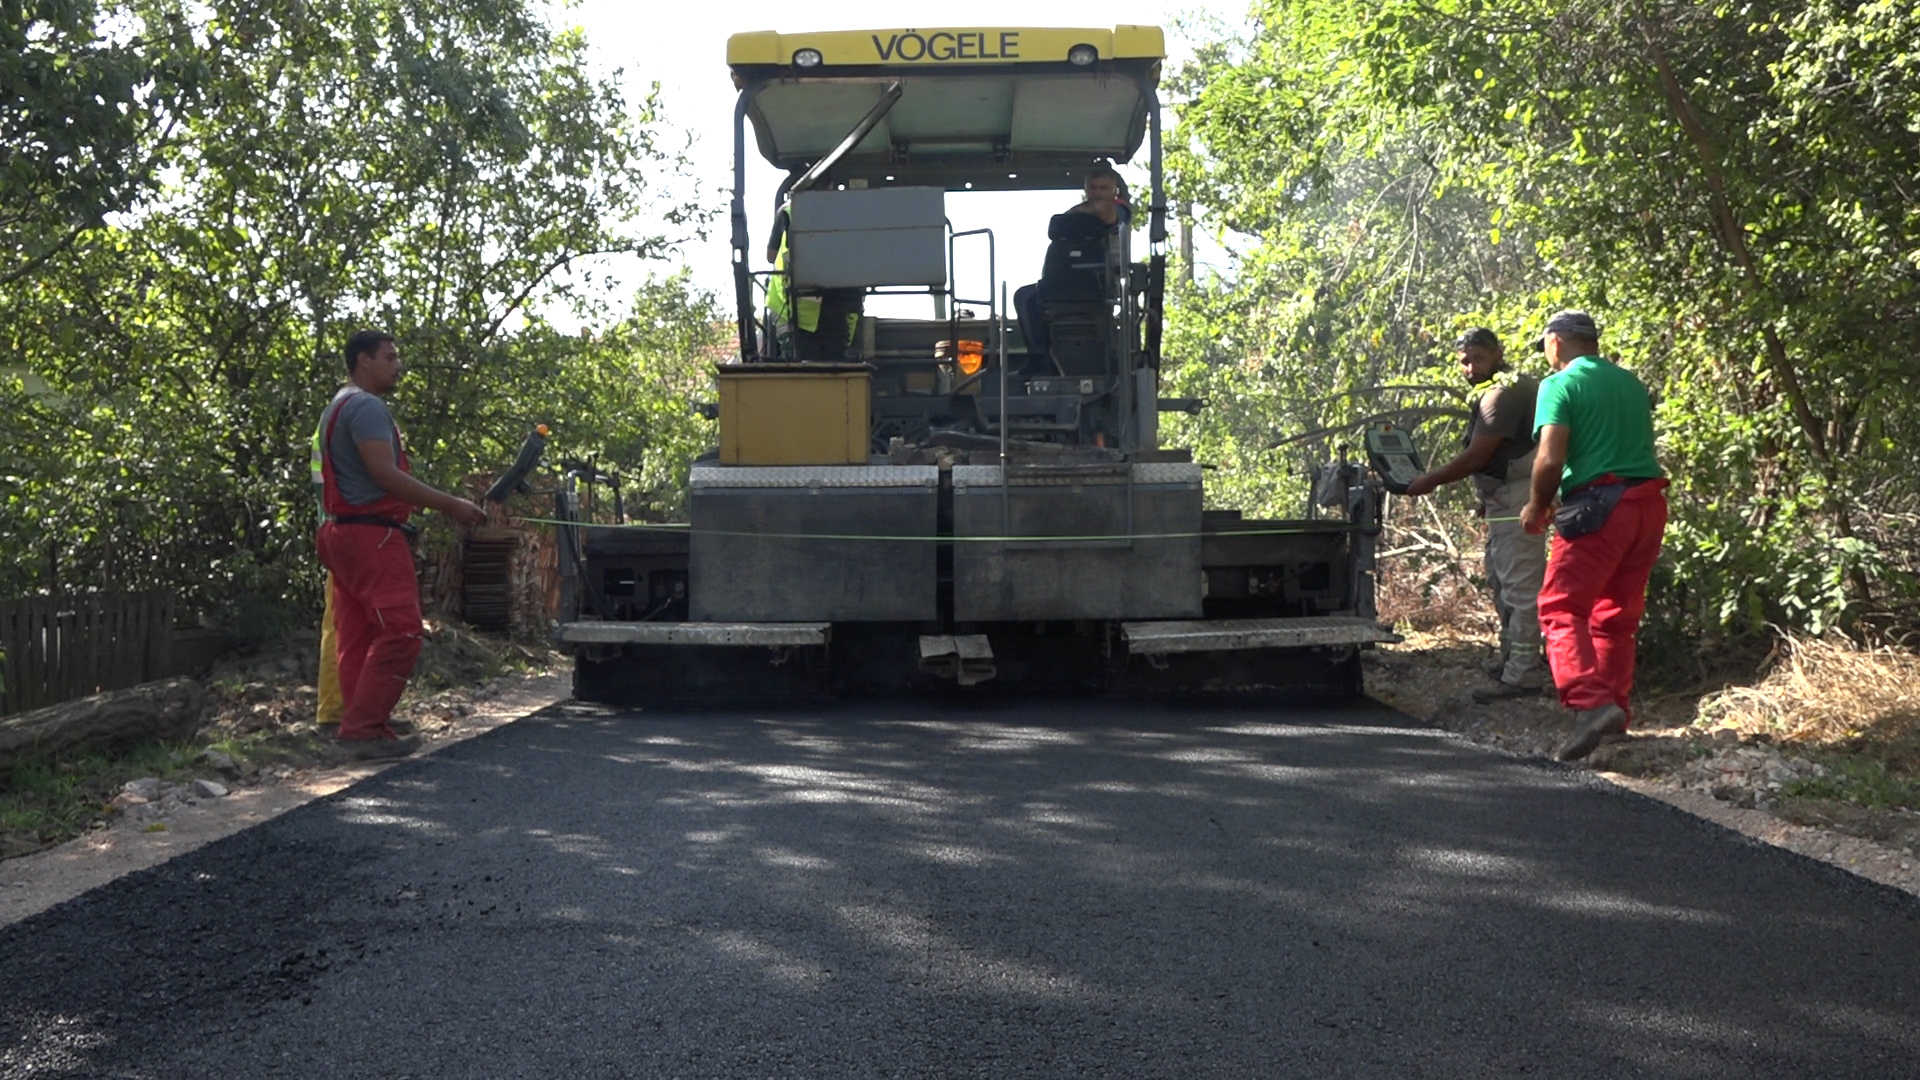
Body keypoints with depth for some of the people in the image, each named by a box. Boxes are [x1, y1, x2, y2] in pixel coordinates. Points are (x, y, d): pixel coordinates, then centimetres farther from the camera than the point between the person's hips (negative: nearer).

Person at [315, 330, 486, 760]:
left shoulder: (341, 407, 24)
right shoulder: (367, 406, -11)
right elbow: (385, 474, -20)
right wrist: (451, 505, -19)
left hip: (346, 532, 11)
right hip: (373, 535, -11)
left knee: (359, 639, 8)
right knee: (399, 631, -13)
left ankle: (363, 730, 9)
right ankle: (362, 729, -15)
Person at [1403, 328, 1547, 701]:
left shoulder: (1503, 393, -17)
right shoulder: (1512, 387, 18)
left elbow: (1475, 458, -20)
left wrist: (1428, 482, -11)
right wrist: (1488, 497, 19)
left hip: (1516, 499, -11)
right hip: (1505, 499, 11)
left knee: (1519, 585, -9)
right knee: (1500, 582, 17)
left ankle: (1522, 674, -8)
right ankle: (1513, 658, 27)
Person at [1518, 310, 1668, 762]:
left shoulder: (1559, 385, -4)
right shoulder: (1631, 383, 19)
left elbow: (1551, 458, -14)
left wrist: (1537, 506, 2)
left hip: (1597, 506, -7)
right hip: (1649, 503, 7)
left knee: (1562, 608, -7)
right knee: (1618, 614, 16)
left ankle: (1591, 703, -24)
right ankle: (1616, 711, 21)